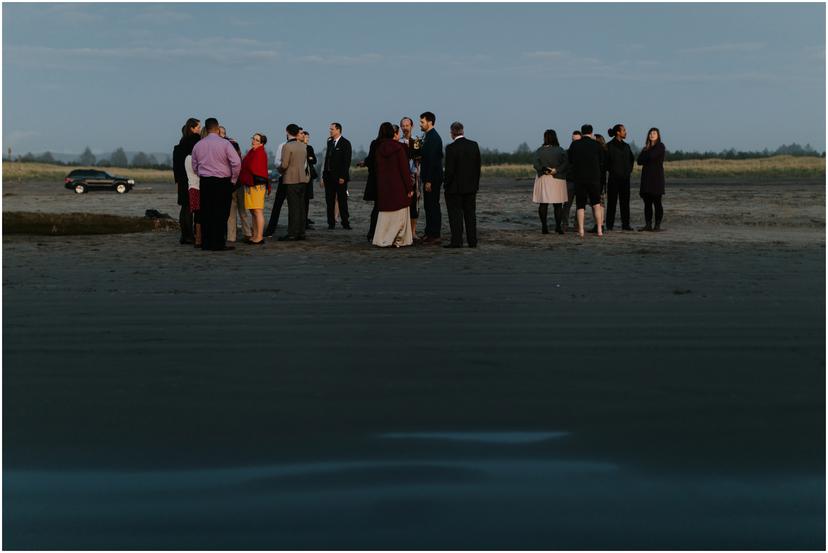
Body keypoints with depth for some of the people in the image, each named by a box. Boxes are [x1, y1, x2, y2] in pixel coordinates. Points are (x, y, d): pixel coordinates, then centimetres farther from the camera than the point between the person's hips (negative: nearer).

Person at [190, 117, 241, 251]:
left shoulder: (198, 145, 7)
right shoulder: (224, 143, -8)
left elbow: (194, 167, 14)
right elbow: (237, 162, -13)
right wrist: (233, 180, -1)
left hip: (204, 182, 5)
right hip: (222, 182, -4)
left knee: (206, 213, 8)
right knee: (220, 214, -1)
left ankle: (206, 243, 10)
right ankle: (218, 244, -3)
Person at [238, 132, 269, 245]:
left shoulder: (260, 153, -10)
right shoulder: (252, 152, 18)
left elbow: (253, 168, -16)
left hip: (257, 185, -10)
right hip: (249, 185, 10)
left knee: (258, 211, -9)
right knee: (253, 212, 11)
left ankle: (259, 237, -9)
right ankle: (255, 236, 15)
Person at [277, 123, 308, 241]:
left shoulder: (287, 146, -13)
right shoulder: (303, 146, 9)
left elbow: (284, 164, -15)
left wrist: (279, 170, 5)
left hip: (291, 179, -7)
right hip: (302, 178, 7)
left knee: (293, 207, -6)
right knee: (301, 206, 9)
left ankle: (292, 233, -5)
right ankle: (301, 232, 11)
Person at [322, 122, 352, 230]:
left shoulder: (345, 143, -5)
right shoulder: (330, 142, 14)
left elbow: (347, 161, -10)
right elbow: (327, 159, 14)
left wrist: (343, 177, -16)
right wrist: (324, 176, 9)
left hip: (340, 177, -6)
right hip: (329, 176, 6)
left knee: (342, 201, 0)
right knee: (330, 201, 5)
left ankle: (345, 223, 7)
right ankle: (331, 223, 10)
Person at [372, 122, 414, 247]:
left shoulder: (378, 149, 2)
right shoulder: (398, 148, -10)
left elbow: (375, 168, 7)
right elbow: (404, 169, -11)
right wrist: (409, 187, -8)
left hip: (383, 186, 4)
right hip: (398, 186, -4)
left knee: (385, 212, 11)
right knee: (399, 213, 3)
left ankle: (381, 239, 8)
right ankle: (398, 240, 1)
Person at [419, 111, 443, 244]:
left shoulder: (433, 138, -16)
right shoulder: (429, 136, 15)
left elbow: (432, 160, -21)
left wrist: (429, 181, -23)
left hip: (433, 178, -10)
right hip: (429, 178, 10)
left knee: (433, 206, -6)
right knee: (428, 206, 14)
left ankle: (435, 235, -3)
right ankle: (429, 233, 21)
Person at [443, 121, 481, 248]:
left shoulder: (451, 148, -16)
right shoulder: (474, 145, 2)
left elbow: (449, 170, -15)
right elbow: (478, 166, 6)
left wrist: (447, 185, -4)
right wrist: (476, 183, 14)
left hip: (455, 187, -5)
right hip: (471, 187, 5)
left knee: (455, 214, 1)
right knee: (470, 214, 10)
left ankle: (457, 241, 0)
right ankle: (472, 241, 12)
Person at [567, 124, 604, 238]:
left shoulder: (574, 144, -2)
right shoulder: (596, 145, -2)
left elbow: (569, 160, 8)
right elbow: (601, 161, 7)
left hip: (579, 178, 0)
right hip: (594, 178, 0)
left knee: (580, 205, 4)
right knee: (596, 204, 10)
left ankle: (581, 230, -4)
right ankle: (599, 229, 4)